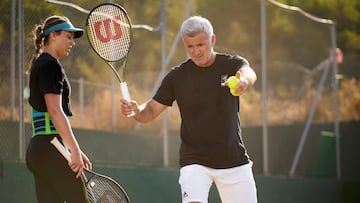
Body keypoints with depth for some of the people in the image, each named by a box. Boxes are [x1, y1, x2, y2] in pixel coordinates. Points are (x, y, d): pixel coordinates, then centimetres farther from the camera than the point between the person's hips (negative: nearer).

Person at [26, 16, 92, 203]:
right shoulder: (50, 65, -8)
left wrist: (74, 150, 22)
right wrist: (75, 150, -20)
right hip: (51, 148, -10)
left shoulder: (40, 63, 22)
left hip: (37, 149, 10)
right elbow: (55, 111, -17)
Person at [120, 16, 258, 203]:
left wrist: (244, 80, -52)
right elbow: (151, 111, 3)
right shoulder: (177, 76, -2)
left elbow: (249, 73, -27)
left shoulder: (231, 64, -4)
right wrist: (135, 110, -21)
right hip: (194, 162, -1)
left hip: (234, 161, 1)